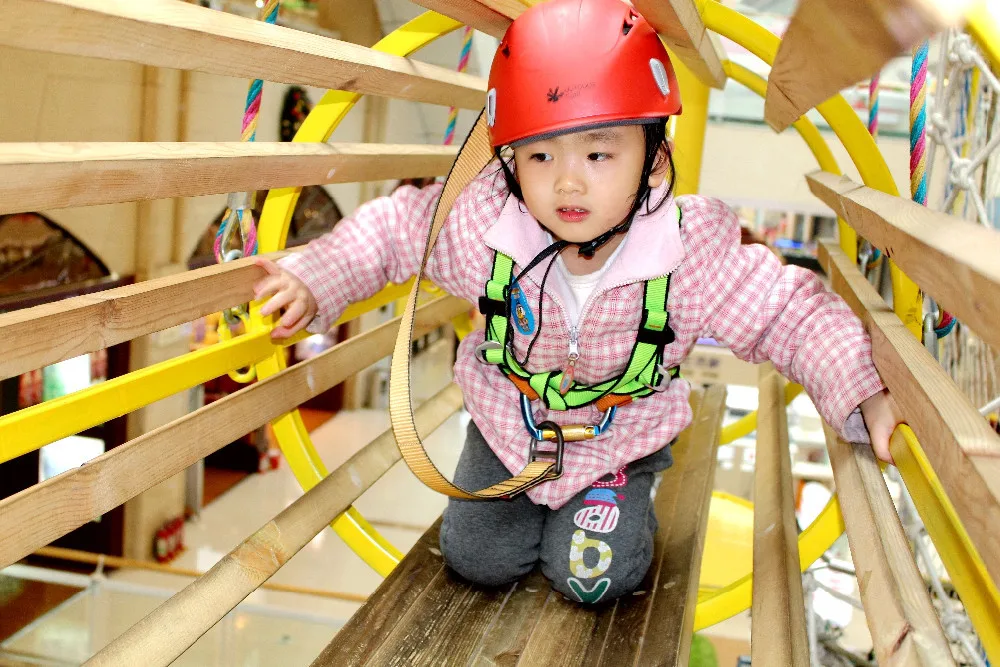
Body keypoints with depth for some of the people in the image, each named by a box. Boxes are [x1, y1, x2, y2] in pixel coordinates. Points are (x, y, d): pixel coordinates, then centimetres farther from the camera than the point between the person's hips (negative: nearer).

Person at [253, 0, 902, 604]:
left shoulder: (692, 251, -30)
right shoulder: (483, 222, -27)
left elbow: (794, 312, -23)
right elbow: (394, 228, -9)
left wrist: (866, 395, -34)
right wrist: (313, 281, -14)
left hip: (622, 436, -1)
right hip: (507, 423, 2)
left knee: (593, 579, -7)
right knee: (478, 559, 4)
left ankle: (625, 502, 27)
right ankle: (527, 499, 37)